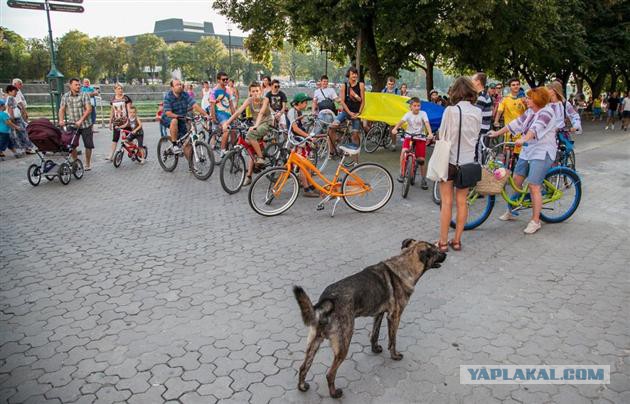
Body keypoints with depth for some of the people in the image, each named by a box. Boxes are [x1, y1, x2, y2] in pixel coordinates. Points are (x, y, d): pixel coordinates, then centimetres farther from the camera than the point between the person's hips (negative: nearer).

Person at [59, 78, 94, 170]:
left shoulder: (84, 95, -6)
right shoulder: (65, 96, 4)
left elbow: (89, 109, -13)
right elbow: (62, 109, 4)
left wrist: (80, 121, -22)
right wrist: (61, 120, -14)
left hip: (85, 124, -2)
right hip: (72, 125, 2)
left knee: (88, 145, 2)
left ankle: (88, 164, 19)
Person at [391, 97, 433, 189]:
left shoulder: (423, 114, -6)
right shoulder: (408, 114, -4)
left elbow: (427, 123, -19)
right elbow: (401, 121, -19)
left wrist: (430, 133, -37)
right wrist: (395, 128, -39)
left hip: (420, 137, -1)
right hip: (409, 135, 1)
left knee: (421, 159, -4)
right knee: (404, 151, -26)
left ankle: (424, 179, 14)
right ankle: (401, 173, -10)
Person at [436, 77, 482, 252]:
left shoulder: (450, 110, -14)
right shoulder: (477, 112, -1)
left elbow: (442, 136, -7)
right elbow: (476, 135, 7)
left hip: (449, 161, -3)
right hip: (467, 162, 4)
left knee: (447, 203, 4)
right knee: (462, 202, 11)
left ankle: (443, 242, 10)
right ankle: (457, 241, 18)